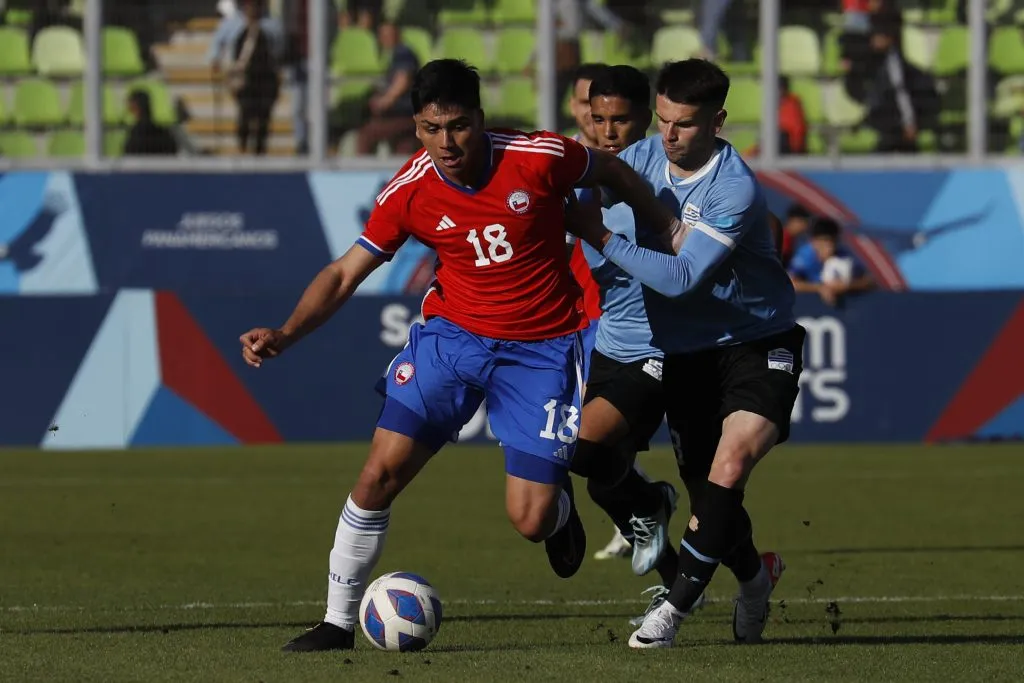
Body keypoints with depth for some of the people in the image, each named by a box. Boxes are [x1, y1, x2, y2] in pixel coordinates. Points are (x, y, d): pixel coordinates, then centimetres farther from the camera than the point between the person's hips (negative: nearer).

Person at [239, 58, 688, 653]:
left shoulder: (539, 158, -17)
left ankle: (560, 505, 33)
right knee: (381, 472, -13)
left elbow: (616, 175, 3)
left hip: (540, 351, -2)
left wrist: (674, 234, 10)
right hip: (454, 335, 2)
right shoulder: (410, 191, -10)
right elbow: (346, 273, -4)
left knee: (531, 522, -7)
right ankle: (338, 622, 1)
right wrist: (285, 334, -17)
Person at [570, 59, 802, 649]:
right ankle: (755, 575, 38)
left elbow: (681, 277, -29)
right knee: (705, 489, 7)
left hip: (756, 341, -6)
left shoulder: (735, 190, -25)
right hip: (684, 350, 6)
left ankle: (677, 606, -24)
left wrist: (602, 239, -26)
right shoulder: (645, 158, -4)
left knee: (732, 459, -27)